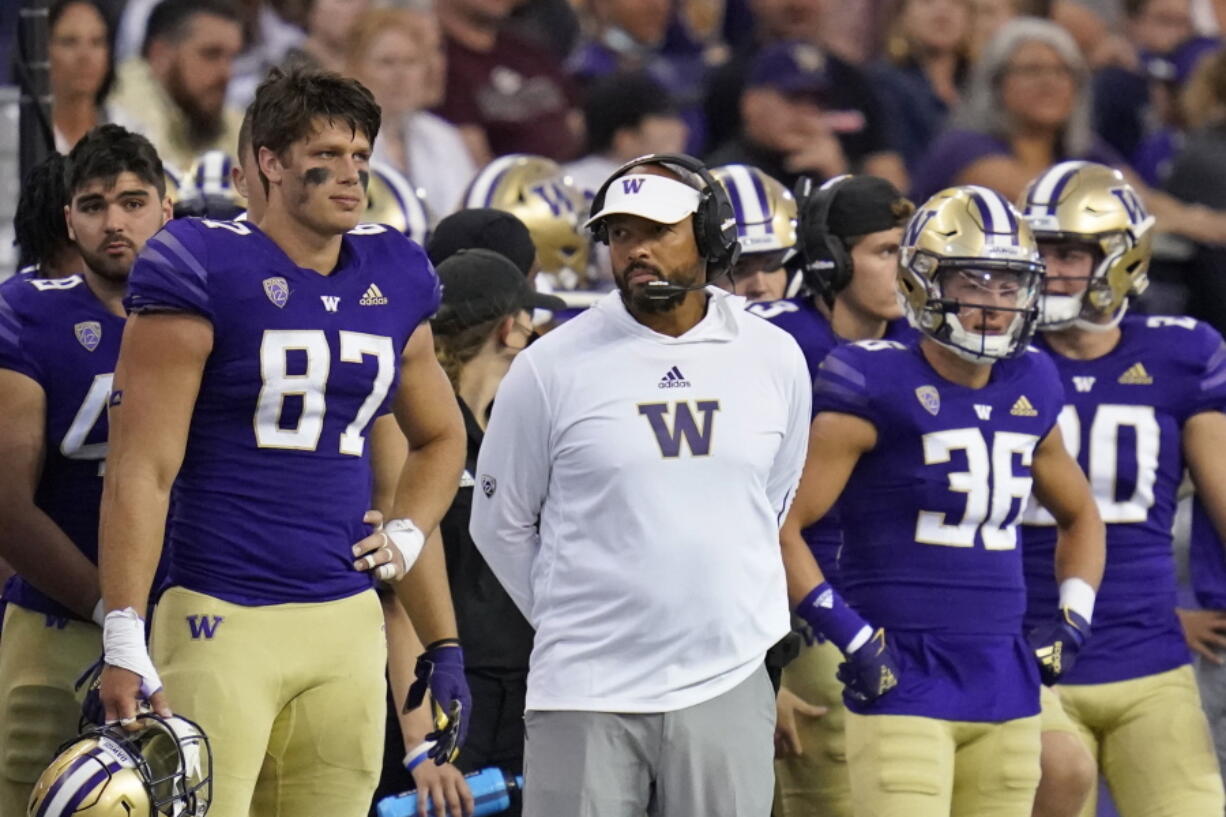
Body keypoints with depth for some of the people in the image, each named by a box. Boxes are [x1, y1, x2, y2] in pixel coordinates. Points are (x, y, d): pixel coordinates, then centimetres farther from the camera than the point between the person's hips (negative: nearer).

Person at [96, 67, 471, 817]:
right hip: (221, 617, -6)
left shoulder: (393, 283, 13)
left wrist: (408, 537, 12)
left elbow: (440, 440, 31)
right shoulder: (203, 270, -6)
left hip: (348, 624, 6)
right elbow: (142, 470, -8)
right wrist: (125, 643, -14)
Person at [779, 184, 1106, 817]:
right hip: (902, 686, -7)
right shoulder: (879, 391, -8)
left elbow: (1080, 516, 30)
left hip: (1005, 691, 7)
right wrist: (849, 635, -15)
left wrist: (1073, 621, 14)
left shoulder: (1029, 392, 12)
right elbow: (779, 525, -11)